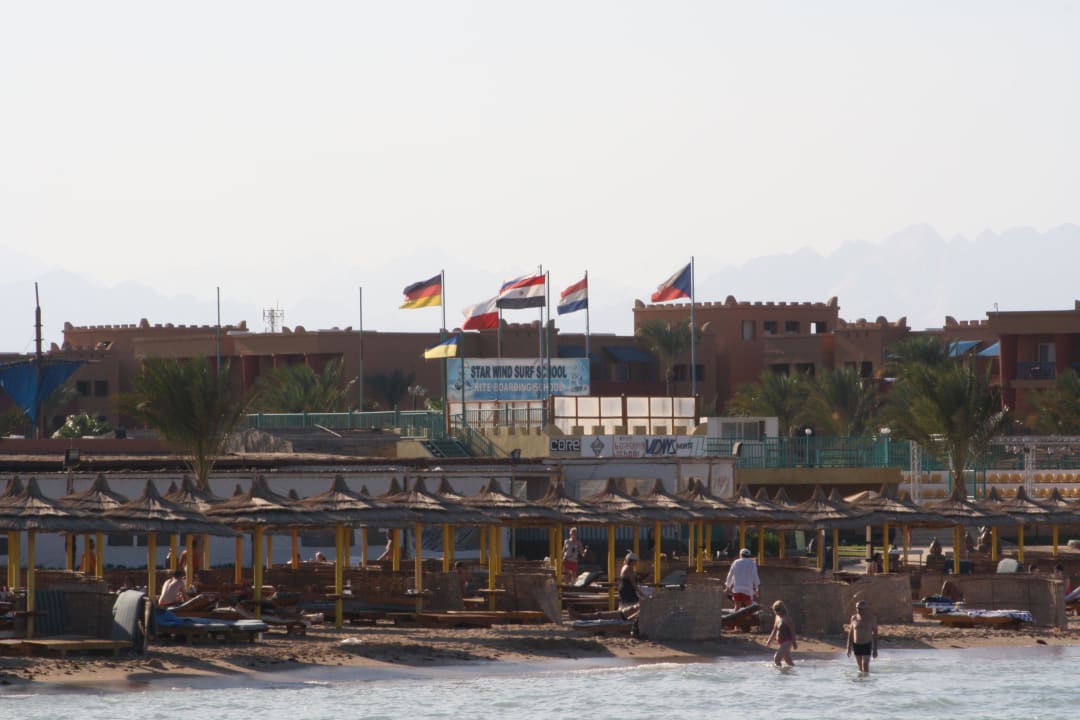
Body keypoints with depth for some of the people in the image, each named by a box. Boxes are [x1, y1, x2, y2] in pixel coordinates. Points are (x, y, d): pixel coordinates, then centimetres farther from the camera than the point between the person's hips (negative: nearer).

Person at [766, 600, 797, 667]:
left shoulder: (786, 618, -13)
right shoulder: (777, 617, 10)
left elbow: (792, 631, -13)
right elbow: (775, 631, 21)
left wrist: (794, 643, -15)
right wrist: (769, 641, 18)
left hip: (787, 643, -9)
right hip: (780, 643, 9)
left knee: (776, 658, -21)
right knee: (788, 661, 18)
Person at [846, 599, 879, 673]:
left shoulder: (871, 618, -5)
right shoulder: (854, 618, 4)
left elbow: (875, 633, -2)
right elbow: (850, 633, 10)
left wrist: (875, 649, -5)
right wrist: (849, 647, 6)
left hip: (867, 645, -4)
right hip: (856, 645, 4)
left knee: (865, 665, -16)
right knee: (860, 667, 8)